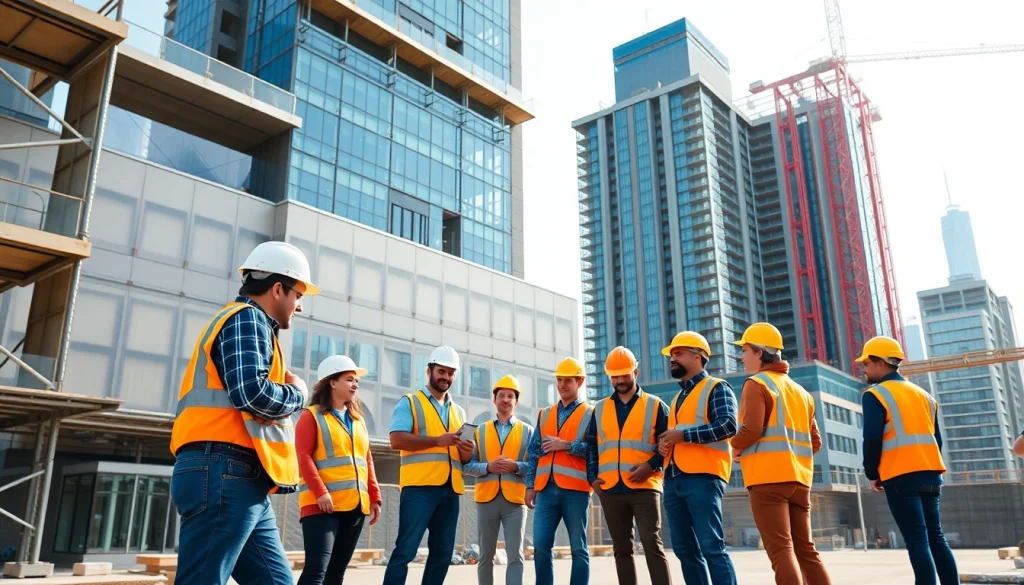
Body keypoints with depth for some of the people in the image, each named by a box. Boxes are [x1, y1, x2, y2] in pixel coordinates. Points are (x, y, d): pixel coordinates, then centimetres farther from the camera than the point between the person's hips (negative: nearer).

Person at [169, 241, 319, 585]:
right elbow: (253, 394, -21)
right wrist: (297, 393, -2)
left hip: (242, 482, 10)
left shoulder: (253, 324, 26)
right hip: (225, 474, -10)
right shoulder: (246, 318, -5)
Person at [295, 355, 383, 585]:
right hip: (323, 505, -6)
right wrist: (320, 492, -19)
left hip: (355, 505, 7)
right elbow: (304, 457, -9)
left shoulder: (358, 419, 19)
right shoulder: (312, 416, 0)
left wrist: (374, 496, 11)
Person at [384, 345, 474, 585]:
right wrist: (437, 440, -17)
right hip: (419, 486, -6)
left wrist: (466, 452, -1)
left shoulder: (459, 411, 22)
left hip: (450, 489, 6)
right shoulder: (410, 402, 5)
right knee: (406, 550, -8)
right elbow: (397, 440, -10)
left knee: (443, 553, 7)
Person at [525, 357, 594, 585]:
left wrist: (566, 445, -13)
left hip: (575, 489, -4)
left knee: (578, 548, 2)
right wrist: (530, 485, 9)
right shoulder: (544, 414, 18)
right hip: (546, 489, 4)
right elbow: (534, 452, 16)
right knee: (541, 547, 1)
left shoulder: (591, 414, 4)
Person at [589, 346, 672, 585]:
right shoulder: (600, 409, 14)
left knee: (652, 544, -8)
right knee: (621, 549, 9)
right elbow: (592, 446, 14)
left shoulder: (655, 405, 5)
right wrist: (593, 476, 2)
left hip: (645, 487, -3)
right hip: (610, 489, 4)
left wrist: (651, 466, -14)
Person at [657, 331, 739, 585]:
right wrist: (663, 443, 6)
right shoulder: (678, 397, 24)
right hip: (673, 479, 8)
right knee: (685, 549, 9)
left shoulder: (716, 388, 0)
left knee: (711, 546, -11)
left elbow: (727, 425, -15)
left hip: (703, 476, -8)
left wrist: (683, 435, -15)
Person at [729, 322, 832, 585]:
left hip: (768, 476, -8)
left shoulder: (756, 384, -4)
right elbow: (815, 442, 17)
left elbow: (752, 429, -17)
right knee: (805, 549, 11)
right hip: (799, 477, 8)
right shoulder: (800, 391, 20)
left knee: (780, 549, -7)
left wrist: (736, 447, 1)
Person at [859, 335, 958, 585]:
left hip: (900, 476, -7)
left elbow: (872, 439, -12)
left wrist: (872, 474, 0)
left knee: (917, 541, -8)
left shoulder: (875, 394, -5)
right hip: (930, 474, 7)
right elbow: (936, 438, 18)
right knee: (936, 538, 10)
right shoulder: (923, 393, 18)